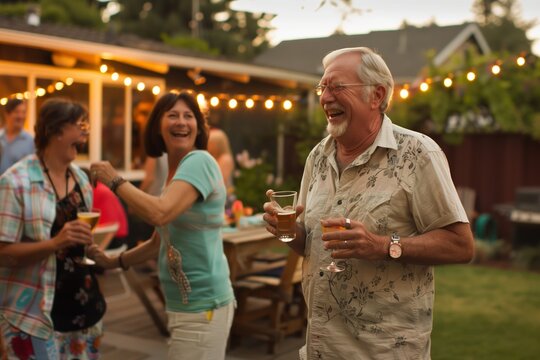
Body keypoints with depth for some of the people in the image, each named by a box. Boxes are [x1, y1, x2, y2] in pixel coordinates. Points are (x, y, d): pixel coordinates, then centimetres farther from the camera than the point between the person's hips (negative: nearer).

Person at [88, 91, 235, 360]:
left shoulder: (199, 162, -14)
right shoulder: (175, 171, 14)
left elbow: (160, 213, -29)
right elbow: (160, 241, 19)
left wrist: (115, 181, -15)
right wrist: (113, 262, 13)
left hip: (200, 305, -9)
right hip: (187, 303, 9)